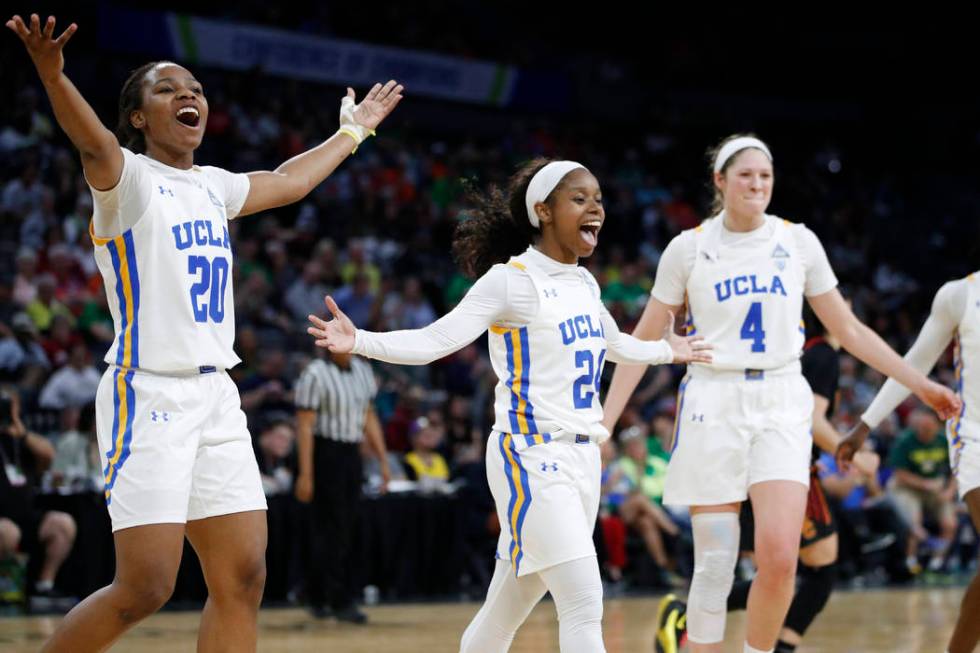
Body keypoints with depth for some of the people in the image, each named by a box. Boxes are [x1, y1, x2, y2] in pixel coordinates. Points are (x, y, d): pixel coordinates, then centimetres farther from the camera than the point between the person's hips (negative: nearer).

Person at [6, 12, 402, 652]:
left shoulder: (213, 186, 17)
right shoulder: (128, 178, -5)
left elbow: (289, 181, 35)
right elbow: (94, 143, -28)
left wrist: (354, 129, 47)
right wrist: (52, 75, -49)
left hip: (217, 396, 7)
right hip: (147, 396, -7)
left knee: (243, 580, 2)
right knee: (146, 587, -13)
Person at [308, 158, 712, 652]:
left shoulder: (584, 283, 13)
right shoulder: (511, 280, -9)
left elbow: (614, 345, 34)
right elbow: (436, 340, -18)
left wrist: (668, 352, 49)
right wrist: (360, 342, -33)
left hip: (581, 457, 7)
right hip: (532, 457, -7)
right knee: (584, 603, -16)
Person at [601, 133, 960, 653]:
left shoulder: (798, 242, 5)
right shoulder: (689, 247, 1)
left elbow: (848, 329, 13)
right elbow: (644, 340, 6)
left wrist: (919, 384, 10)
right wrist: (604, 422, 1)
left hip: (782, 405, 1)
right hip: (714, 404, -1)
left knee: (780, 556, -14)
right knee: (714, 567, -3)